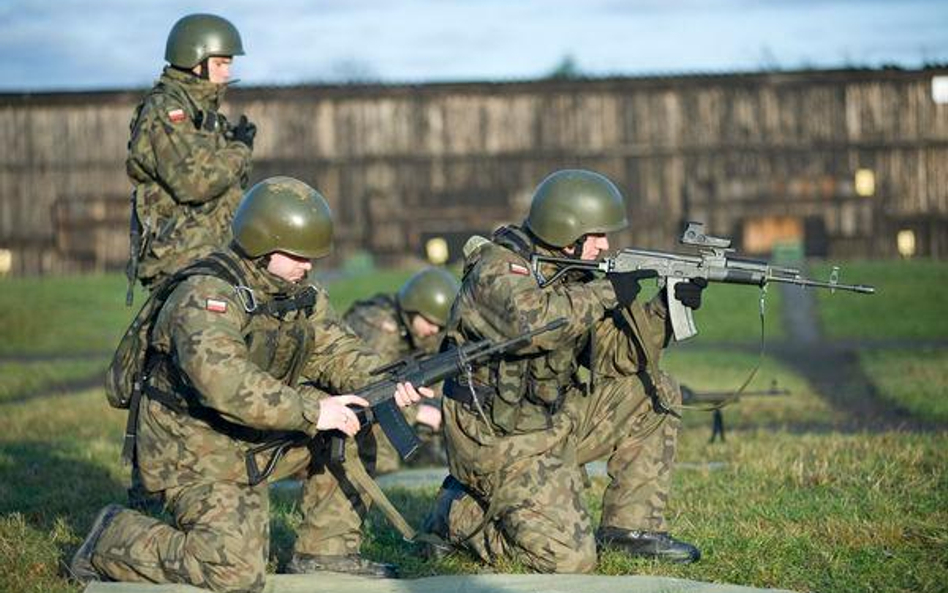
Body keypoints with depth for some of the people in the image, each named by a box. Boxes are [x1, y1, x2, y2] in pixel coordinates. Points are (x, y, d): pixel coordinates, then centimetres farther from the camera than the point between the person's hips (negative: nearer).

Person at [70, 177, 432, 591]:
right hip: (195, 455, -8)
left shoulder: (302, 295, 4)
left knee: (352, 421, -3)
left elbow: (337, 351, 0)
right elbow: (223, 381, -39)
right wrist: (311, 411, -41)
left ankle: (325, 552, 7)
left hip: (260, 441, 8)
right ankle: (113, 539, 2)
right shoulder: (204, 296, -24)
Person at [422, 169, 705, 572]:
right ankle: (459, 515, 6)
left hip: (553, 420, 9)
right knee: (570, 558, -15)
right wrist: (605, 292, -29)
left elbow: (615, 354, 6)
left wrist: (665, 309, -9)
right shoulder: (498, 270, -18)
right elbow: (532, 322, -40)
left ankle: (631, 525, 9)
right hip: (501, 441, -9)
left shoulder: (572, 275, 8)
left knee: (652, 393, 5)